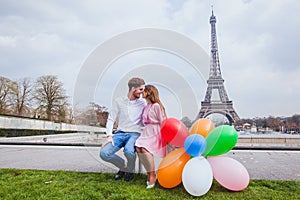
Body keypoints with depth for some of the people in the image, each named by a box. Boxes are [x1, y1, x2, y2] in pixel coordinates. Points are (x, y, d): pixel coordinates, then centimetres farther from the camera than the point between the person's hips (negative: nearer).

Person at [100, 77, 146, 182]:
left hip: (134, 134, -2)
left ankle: (130, 170, 2)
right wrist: (109, 136, -7)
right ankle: (123, 165, 10)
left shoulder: (142, 103, 5)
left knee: (128, 150, -35)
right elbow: (111, 119, 5)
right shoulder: (119, 101, 5)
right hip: (120, 133, 2)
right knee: (104, 153, -20)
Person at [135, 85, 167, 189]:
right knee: (138, 147, -19)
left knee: (144, 148, -28)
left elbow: (162, 122, -8)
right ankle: (149, 173, -7)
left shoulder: (157, 106, -6)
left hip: (156, 132, -7)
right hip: (147, 132, 7)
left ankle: (152, 174, -11)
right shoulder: (146, 107, 18)